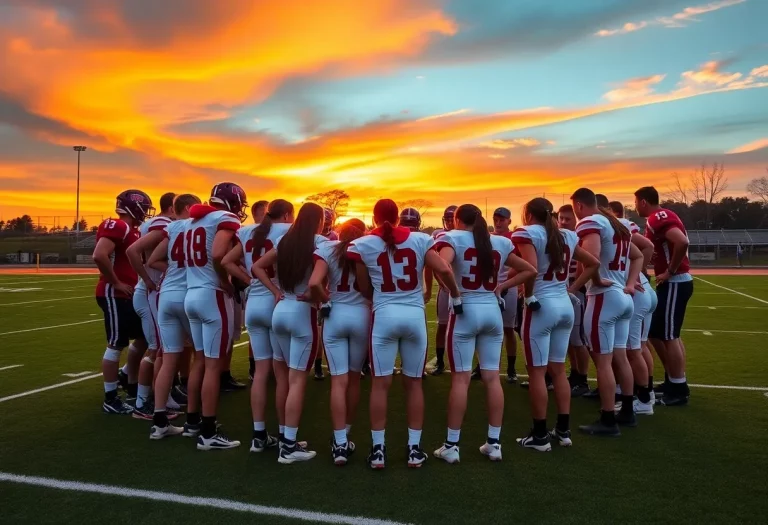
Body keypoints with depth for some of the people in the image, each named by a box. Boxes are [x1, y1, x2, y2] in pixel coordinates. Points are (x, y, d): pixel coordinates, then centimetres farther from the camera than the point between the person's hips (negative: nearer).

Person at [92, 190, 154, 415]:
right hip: (114, 295, -10)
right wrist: (116, 283, -20)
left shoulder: (132, 230, 16)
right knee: (116, 345, -3)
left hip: (130, 294, 10)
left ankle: (132, 387, 30)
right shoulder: (117, 227, -15)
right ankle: (110, 399, 7)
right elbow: (99, 256, -28)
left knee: (143, 339, 16)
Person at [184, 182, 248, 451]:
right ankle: (208, 433, 5)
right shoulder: (226, 219, -8)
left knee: (200, 360, 18)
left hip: (192, 294, 8)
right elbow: (218, 255, -25)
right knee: (213, 364, -2)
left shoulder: (194, 221, 17)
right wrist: (227, 285, -12)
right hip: (213, 296, -8)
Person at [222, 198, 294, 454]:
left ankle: (259, 435, 16)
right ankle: (284, 435, 13)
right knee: (284, 371, 5)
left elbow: (227, 262, 10)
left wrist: (250, 280, 8)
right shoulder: (287, 232, -6)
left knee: (261, 370, 11)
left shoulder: (250, 233, 11)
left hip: (253, 303, 6)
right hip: (277, 303, -6)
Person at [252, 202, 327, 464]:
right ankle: (289, 446, 3)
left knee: (282, 378, 15)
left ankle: (284, 436, 26)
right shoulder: (318, 242, -8)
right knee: (297, 380, -1)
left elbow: (257, 267, 12)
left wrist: (276, 291, 8)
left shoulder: (285, 241, 10)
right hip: (303, 313, -6)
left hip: (280, 310, 6)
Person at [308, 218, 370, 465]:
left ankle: (340, 442, 2)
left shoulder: (328, 248, 0)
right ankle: (345, 436, 28)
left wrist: (324, 301, 2)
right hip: (361, 316, 1)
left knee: (338, 380, 4)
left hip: (334, 316, -1)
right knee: (353, 378, 15)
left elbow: (314, 283, -15)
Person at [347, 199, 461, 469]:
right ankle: (414, 448, 20)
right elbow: (444, 270, -7)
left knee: (380, 383, 8)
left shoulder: (362, 245, 0)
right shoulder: (420, 239, 2)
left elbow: (364, 288, 3)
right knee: (414, 382, 12)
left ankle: (378, 449, 14)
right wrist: (455, 296, 8)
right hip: (415, 315, 2)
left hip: (384, 315, -1)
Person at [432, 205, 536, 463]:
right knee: (492, 377, 9)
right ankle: (494, 443, 17)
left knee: (461, 378, 0)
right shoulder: (501, 243, 10)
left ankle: (451, 445, 8)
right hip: (492, 310, 4)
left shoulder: (453, 238, -4)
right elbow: (529, 270, 17)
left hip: (466, 311, -4)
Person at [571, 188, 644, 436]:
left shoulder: (589, 223, -12)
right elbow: (638, 256, 26)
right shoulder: (617, 224, 16)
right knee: (620, 357, 17)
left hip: (604, 297, -9)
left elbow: (590, 257, -31)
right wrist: (629, 285, 16)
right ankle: (627, 412, 27)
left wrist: (597, 281, -15)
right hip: (624, 297, 9)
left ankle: (608, 421, 4)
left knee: (603, 361, -2)